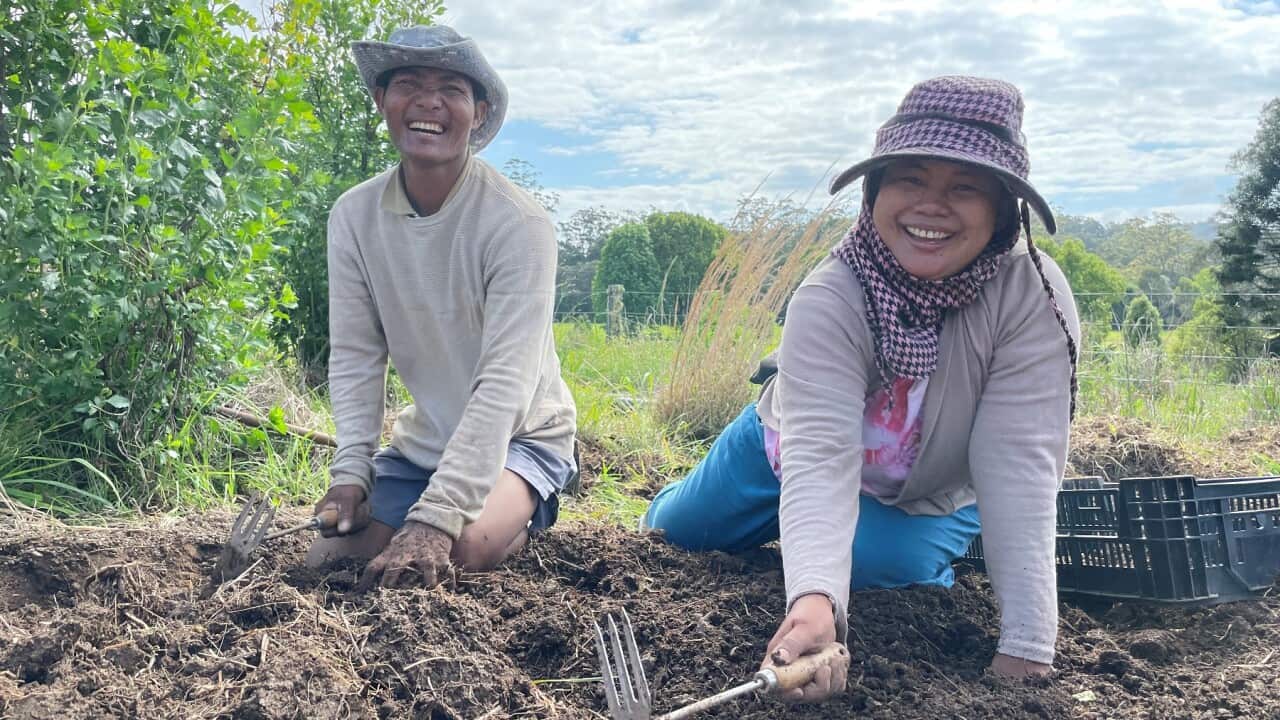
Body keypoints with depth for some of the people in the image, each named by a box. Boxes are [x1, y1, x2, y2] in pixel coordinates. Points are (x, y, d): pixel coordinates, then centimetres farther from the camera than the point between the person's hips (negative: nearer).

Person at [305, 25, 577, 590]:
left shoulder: (518, 223, -23)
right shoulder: (354, 216, -8)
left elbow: (505, 382, -29)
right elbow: (355, 357, -5)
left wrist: (437, 517, -36)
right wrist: (350, 471, -18)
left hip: (518, 435, -5)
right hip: (422, 440, 5)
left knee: (458, 548, -30)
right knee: (327, 557, -8)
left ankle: (521, 515, 5)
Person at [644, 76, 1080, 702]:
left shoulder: (1033, 298, -35)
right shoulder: (829, 300, -36)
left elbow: (1019, 467, -38)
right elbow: (820, 457, -47)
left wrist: (1026, 649, -44)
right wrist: (815, 597, -65)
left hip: (928, 500, 0)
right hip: (787, 456, 1)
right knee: (665, 538, 12)